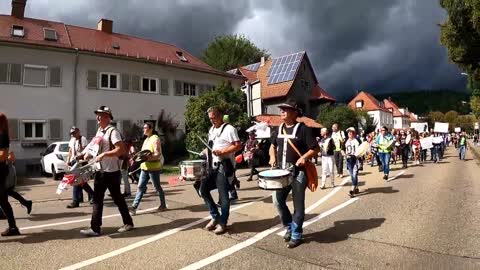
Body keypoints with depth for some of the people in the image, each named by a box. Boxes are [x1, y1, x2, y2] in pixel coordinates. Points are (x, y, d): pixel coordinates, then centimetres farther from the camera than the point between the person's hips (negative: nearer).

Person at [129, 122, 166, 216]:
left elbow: (158, 155, -19)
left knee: (157, 187, 5)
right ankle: (134, 207, 6)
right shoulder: (146, 139, 16)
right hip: (145, 167, 8)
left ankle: (163, 205, 20)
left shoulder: (155, 139, -11)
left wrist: (146, 158, -30)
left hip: (153, 167, -8)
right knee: (140, 187, 5)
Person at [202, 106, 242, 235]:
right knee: (204, 189, 6)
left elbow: (238, 146, -17)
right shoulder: (211, 130, 16)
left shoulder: (229, 129, -10)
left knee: (223, 195, -2)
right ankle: (215, 216, 20)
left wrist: (222, 151, -24)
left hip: (225, 166, -9)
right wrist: (207, 151, 9)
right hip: (214, 166, 9)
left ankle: (223, 223, 12)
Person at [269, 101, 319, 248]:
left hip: (298, 172, -6)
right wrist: (272, 157, 7)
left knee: (298, 204, 3)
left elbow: (316, 148, -8)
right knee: (278, 200, 5)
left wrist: (304, 157, -23)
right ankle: (289, 227, 27)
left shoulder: (303, 129, -8)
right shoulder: (279, 129, 11)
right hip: (282, 171, 6)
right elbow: (273, 145, 25)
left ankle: (296, 235, 18)